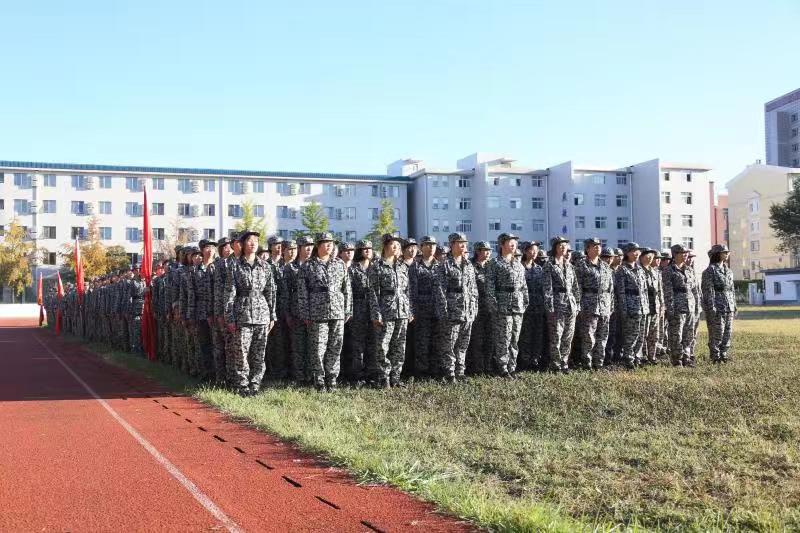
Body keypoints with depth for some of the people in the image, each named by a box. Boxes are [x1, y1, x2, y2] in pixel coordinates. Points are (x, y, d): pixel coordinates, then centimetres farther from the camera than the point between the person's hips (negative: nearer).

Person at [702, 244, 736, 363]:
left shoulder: (728, 271, 17)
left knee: (728, 332, 8)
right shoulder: (710, 271, -7)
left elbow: (732, 290, 20)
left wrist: (734, 306, 15)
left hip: (729, 307, 7)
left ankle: (724, 354, 17)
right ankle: (715, 356, 3)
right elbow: (709, 290, -12)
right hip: (717, 307, -7)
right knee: (717, 333, -5)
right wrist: (711, 308, -17)